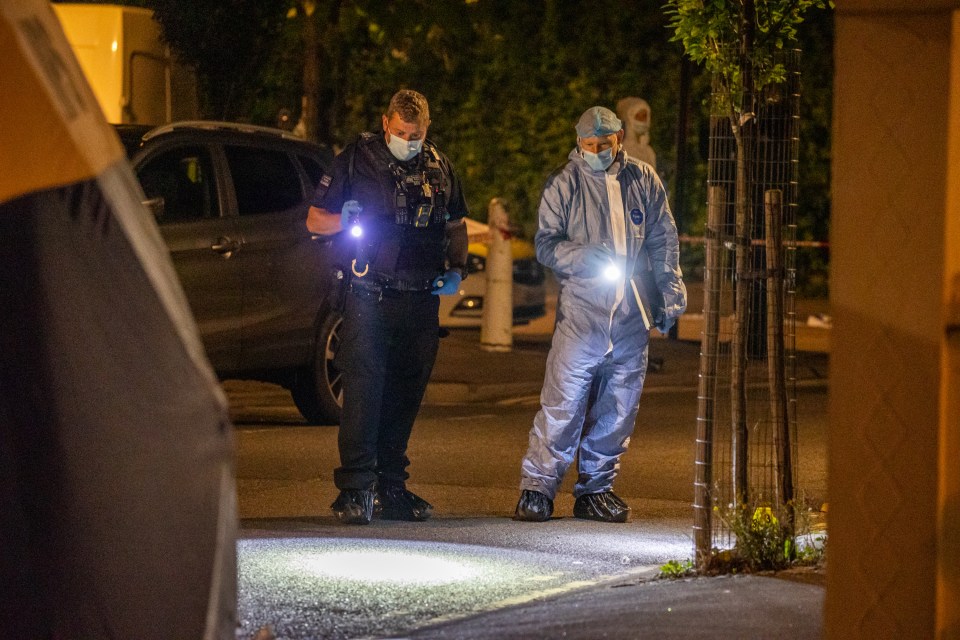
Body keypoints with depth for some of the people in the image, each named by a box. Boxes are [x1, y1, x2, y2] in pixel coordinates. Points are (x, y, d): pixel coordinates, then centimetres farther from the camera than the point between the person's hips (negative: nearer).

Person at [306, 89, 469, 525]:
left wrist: (456, 269, 6)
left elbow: (455, 225, 24)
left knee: (406, 394, 8)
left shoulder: (439, 167, 12)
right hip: (370, 297, -4)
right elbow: (315, 220, 3)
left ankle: (391, 487, 16)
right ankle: (354, 490, -14)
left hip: (421, 300, 4)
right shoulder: (357, 161, 1)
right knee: (363, 389, -13)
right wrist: (344, 219, -19)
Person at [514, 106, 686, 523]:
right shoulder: (564, 183, 1)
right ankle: (537, 488, -3)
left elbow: (663, 240, 17)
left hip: (632, 313, 4)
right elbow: (546, 243, 0)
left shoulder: (643, 180, 10)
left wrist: (669, 295, 12)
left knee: (618, 406, 7)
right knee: (563, 400, -9)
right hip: (582, 307, -4)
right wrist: (583, 257, -19)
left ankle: (596, 488, 18)